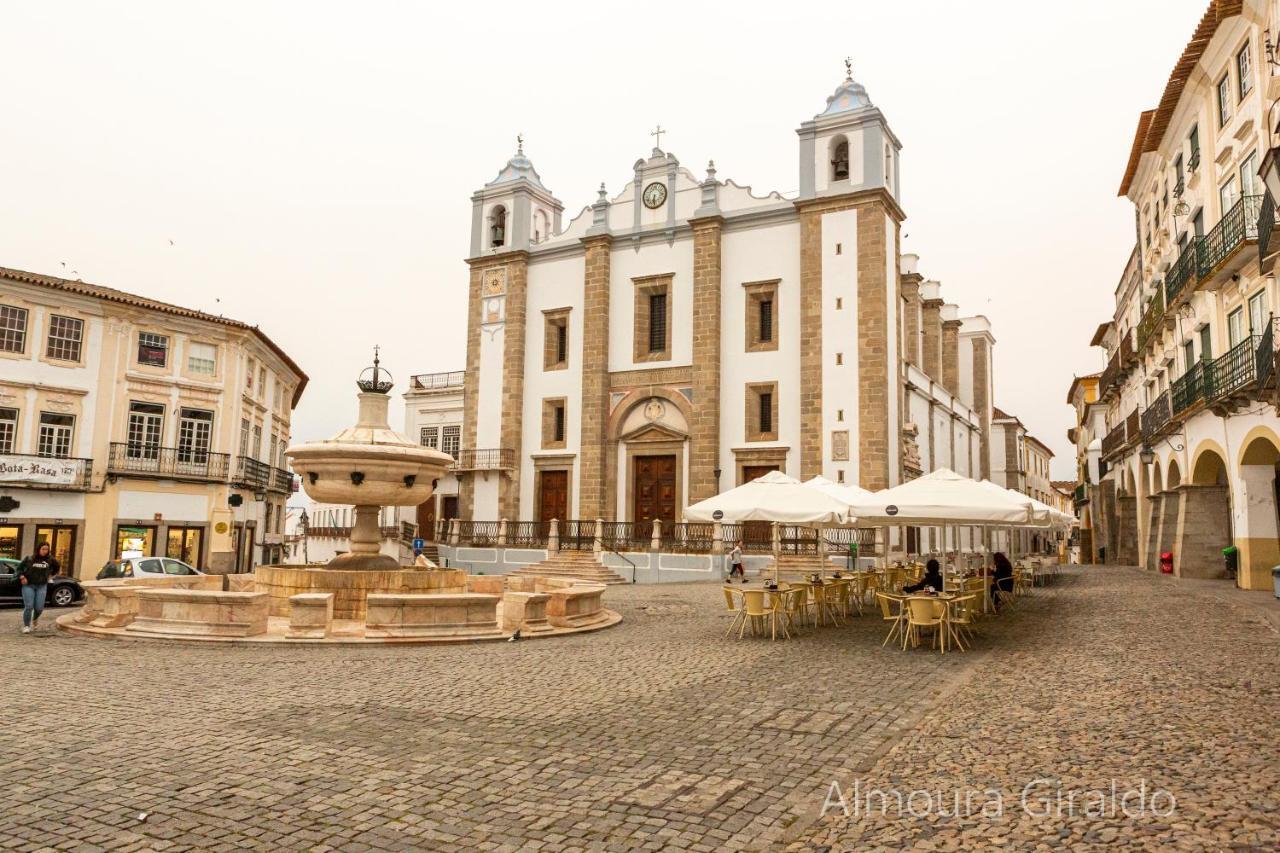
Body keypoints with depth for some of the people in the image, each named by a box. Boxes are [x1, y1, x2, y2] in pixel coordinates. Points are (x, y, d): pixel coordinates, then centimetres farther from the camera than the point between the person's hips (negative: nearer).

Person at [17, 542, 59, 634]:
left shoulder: (50, 560, 5)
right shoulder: (29, 559, 1)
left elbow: (57, 567, 22)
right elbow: (19, 568, 9)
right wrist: (22, 577, -5)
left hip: (42, 586, 1)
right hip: (28, 586, -1)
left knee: (39, 607, -2)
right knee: (28, 607, -9)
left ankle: (35, 619, 31)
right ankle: (26, 626, 7)